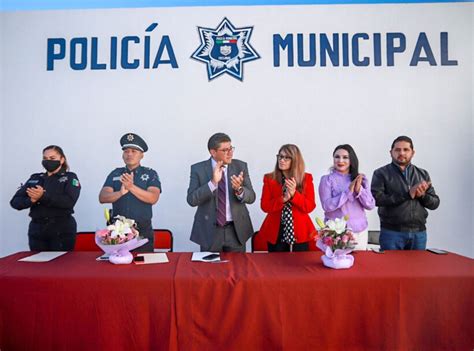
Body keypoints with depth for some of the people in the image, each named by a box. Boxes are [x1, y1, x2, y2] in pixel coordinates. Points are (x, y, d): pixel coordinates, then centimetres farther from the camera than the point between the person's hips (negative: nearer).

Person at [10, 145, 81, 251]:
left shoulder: (70, 177, 3)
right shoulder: (34, 178, 15)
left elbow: (69, 202, -14)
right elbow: (15, 202, 7)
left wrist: (43, 197, -21)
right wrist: (31, 200, -13)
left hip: (62, 230, -4)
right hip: (37, 229, 4)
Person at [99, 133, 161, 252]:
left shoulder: (150, 174, 2)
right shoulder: (115, 174, 9)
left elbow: (153, 198, -13)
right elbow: (102, 198, -3)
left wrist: (131, 187, -26)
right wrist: (120, 192, -22)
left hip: (143, 231, -2)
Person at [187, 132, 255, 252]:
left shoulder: (241, 166, -1)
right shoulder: (198, 169, -5)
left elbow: (251, 197, -4)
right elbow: (191, 200, -14)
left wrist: (239, 189, -25)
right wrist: (213, 182, -26)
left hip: (236, 229, 2)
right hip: (209, 231, -1)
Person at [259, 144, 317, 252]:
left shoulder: (306, 178, 2)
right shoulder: (269, 179, 2)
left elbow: (310, 207, -5)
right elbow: (264, 206, -4)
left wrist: (294, 194, -21)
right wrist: (283, 199, -20)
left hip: (299, 233, 0)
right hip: (276, 233, 0)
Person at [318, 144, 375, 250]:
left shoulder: (361, 179, 5)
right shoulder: (327, 179, -5)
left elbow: (371, 205, 0)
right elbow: (327, 206, -15)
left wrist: (359, 190, -16)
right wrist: (348, 191, -19)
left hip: (359, 231, 4)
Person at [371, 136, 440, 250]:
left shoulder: (423, 174, 12)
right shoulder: (381, 173, -1)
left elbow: (435, 203, 11)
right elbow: (376, 198, -15)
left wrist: (423, 195, -11)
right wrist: (407, 194, -19)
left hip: (419, 233, 4)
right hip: (391, 232, -4)